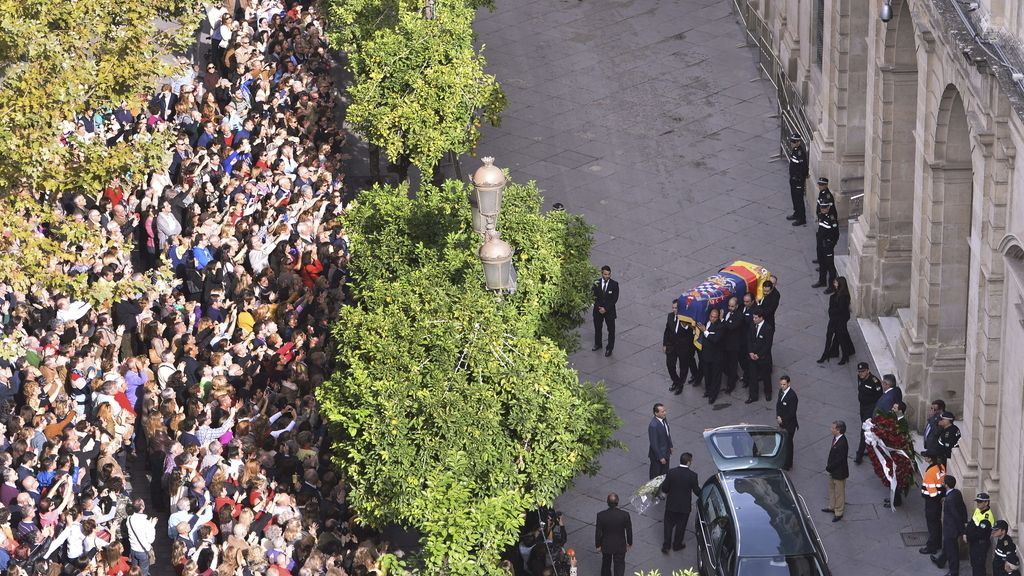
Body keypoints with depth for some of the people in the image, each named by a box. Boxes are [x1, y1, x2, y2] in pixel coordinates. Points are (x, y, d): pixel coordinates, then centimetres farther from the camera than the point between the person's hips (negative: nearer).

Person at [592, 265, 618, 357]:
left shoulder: (614, 284, -12)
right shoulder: (596, 283, -7)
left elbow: (614, 299, -13)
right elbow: (594, 297, -4)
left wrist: (605, 308, -18)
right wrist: (598, 307, -16)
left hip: (609, 311, -2)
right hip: (598, 310, 2)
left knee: (611, 330, 6)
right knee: (597, 328, 20)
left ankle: (609, 348, 20)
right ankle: (598, 344, 41)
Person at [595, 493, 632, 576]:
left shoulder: (601, 515, -23)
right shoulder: (625, 515, -23)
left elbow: (598, 532, -12)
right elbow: (629, 531, -10)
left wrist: (598, 545, 5)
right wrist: (629, 543, 9)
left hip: (606, 546, 1)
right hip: (620, 546, -1)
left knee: (606, 564, 26)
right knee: (619, 566, 10)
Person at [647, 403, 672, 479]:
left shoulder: (664, 419, -6)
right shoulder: (653, 425, -33)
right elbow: (654, 444, -27)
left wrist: (670, 446, 18)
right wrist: (660, 457, -20)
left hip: (666, 452, 8)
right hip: (657, 454, -8)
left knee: (665, 473, 23)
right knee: (656, 476, 12)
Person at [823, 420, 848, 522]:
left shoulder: (842, 443, -32)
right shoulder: (835, 438, -4)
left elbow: (839, 460, -27)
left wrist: (829, 467, -18)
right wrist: (828, 464, 5)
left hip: (839, 473, -9)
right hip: (833, 471, 9)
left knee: (839, 492, 8)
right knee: (831, 489, 26)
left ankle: (839, 513, 23)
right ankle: (832, 507, 45)